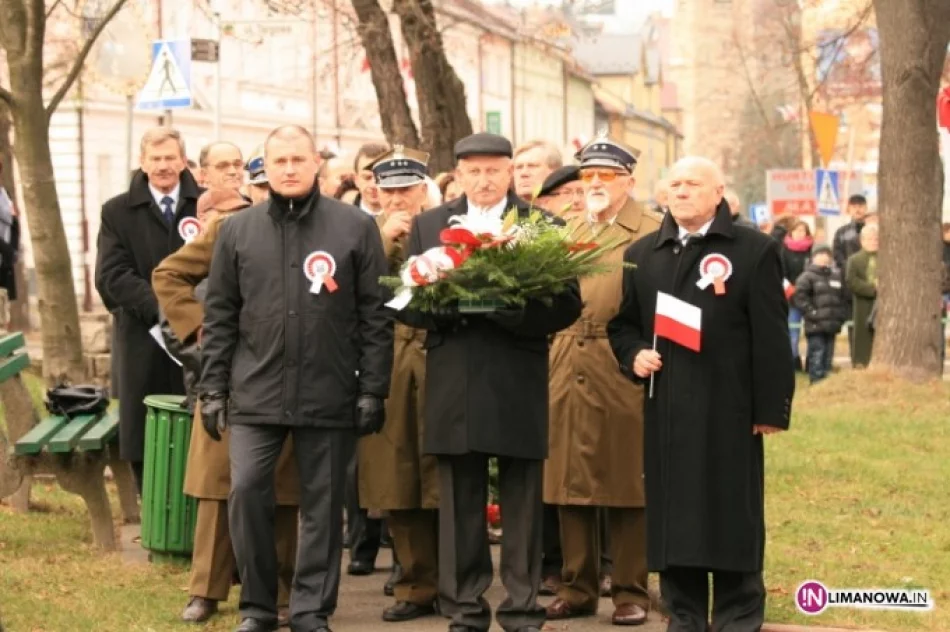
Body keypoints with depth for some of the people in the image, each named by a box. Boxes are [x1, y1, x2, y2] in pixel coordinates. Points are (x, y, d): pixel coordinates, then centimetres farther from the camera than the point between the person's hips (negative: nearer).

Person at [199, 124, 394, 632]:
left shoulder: (356, 228, 1)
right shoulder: (236, 231, 6)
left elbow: (375, 316, 1)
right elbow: (219, 317, 9)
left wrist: (372, 389, -3)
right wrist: (213, 389, 4)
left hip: (329, 394, -1)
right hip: (256, 393, 1)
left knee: (322, 503, 4)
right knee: (245, 490, -6)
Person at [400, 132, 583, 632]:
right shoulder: (427, 226, 10)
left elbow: (566, 304, -6)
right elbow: (405, 302, 4)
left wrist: (507, 305, -20)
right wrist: (447, 303, -15)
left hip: (519, 389, -2)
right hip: (453, 388, 2)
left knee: (521, 507, 3)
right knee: (460, 509, 7)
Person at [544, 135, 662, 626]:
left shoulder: (652, 231, -1)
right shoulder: (567, 232, 18)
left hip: (622, 372, -5)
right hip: (567, 370, 5)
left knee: (625, 485, 2)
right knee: (570, 484, 9)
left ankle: (630, 591, 10)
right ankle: (577, 587, 18)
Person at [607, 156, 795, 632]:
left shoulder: (754, 250, -1)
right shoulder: (641, 255, 13)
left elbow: (770, 336, -5)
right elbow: (622, 323, 19)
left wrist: (771, 407, -9)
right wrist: (633, 355, -4)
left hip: (729, 412, -4)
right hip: (666, 411, 4)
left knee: (733, 523, 1)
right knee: (673, 518, 6)